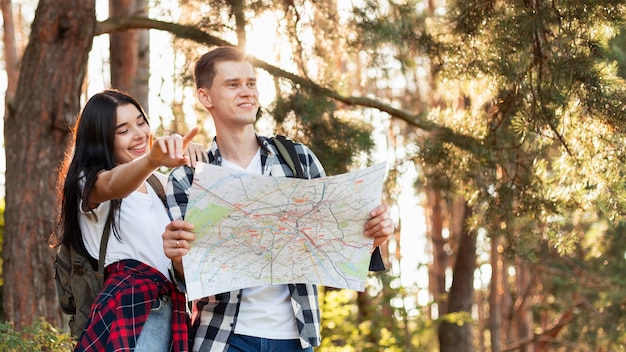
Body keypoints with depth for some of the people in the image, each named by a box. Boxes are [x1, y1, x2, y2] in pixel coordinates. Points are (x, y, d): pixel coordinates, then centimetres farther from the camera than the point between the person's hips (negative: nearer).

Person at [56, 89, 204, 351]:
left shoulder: (160, 183, 20)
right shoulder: (89, 182, -1)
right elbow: (114, 185, -26)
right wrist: (153, 159, -46)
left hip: (173, 306, 6)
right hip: (132, 305, -6)